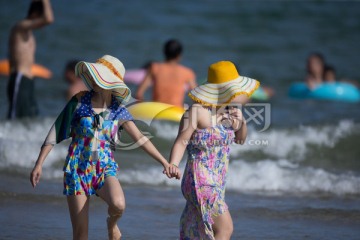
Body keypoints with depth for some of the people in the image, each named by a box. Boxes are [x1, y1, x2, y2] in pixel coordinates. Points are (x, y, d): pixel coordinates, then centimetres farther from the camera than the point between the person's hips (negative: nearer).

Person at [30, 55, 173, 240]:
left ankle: (111, 223, 5)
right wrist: (39, 164, -3)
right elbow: (56, 131, 0)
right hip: (77, 169, 0)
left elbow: (140, 139, 3)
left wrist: (164, 162, -6)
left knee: (118, 205, -31)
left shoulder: (119, 112, 0)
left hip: (105, 169, 0)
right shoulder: (81, 100, -2)